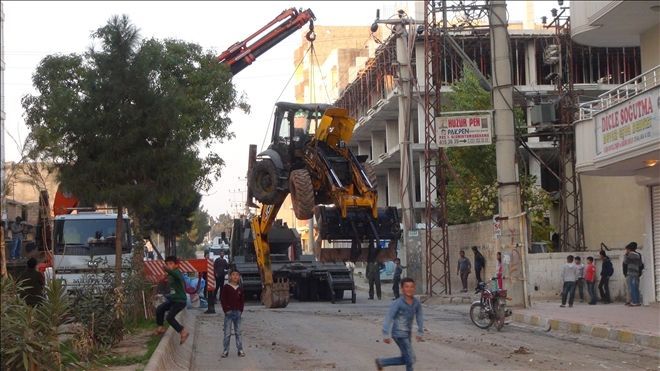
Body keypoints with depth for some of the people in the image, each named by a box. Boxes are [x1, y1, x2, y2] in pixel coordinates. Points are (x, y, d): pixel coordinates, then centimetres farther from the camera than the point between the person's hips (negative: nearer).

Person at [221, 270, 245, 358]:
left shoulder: (240, 289, 8)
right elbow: (222, 299, -4)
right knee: (227, 333, -2)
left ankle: (240, 350, 12)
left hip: (238, 312, 3)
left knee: (238, 332, 8)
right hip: (229, 312, -3)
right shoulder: (226, 287, -3)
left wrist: (241, 310, 2)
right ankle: (225, 350, 4)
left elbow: (242, 300, 13)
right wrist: (226, 310, -10)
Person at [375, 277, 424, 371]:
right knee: (410, 358, -7)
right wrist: (386, 335, -18)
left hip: (408, 334, 7)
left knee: (405, 359, 14)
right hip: (399, 333, -7)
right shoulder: (397, 303, -19)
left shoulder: (417, 302, -2)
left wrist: (420, 332, 11)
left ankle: (381, 362, 27)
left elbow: (420, 317, 9)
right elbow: (388, 318, -17)